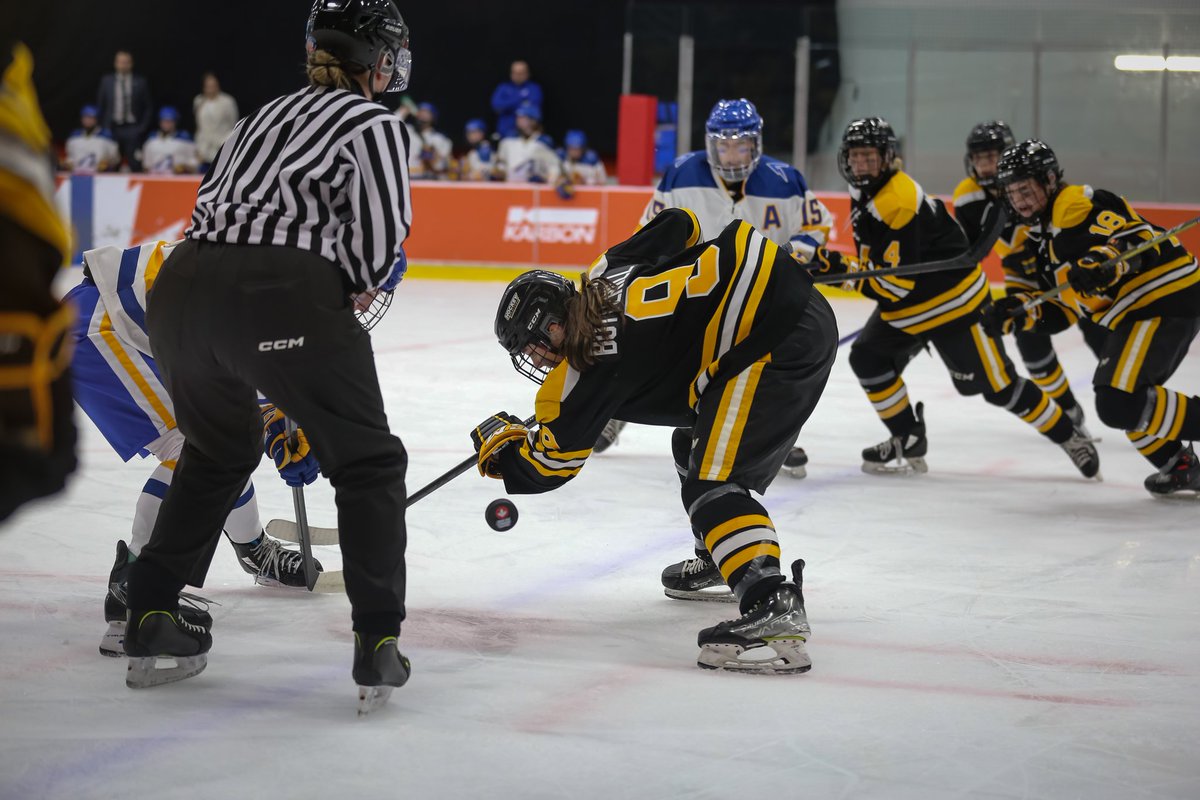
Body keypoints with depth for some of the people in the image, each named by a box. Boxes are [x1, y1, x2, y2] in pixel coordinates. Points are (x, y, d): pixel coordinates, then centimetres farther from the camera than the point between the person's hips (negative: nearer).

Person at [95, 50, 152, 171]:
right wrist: (103, 127, 3)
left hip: (133, 129, -1)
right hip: (112, 128, 1)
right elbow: (99, 105, 10)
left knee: (135, 164, -6)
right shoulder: (106, 81, 7)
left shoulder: (140, 82, 4)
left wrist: (143, 126, -1)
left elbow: (148, 107, 7)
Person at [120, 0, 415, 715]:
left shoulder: (270, 115, 29)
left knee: (220, 449, 30)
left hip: (182, 283, 7)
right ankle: (378, 649, 0)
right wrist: (349, 289, 15)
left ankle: (152, 619, 29)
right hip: (280, 295, -6)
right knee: (368, 462, 9)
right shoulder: (374, 124, 9)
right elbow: (381, 234, -4)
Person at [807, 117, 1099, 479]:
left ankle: (1068, 435, 13)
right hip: (905, 307, 9)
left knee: (997, 385, -4)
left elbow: (896, 282, -30)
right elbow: (874, 262, 16)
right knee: (868, 357, -3)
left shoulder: (900, 201, -28)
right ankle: (909, 443, 8)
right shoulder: (863, 196, 3)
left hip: (955, 301, -9)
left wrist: (841, 269, -32)